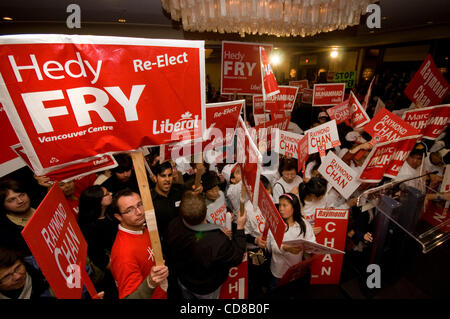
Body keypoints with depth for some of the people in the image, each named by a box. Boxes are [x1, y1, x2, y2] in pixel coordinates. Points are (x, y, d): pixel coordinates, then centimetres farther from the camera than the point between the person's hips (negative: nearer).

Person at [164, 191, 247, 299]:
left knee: (187, 296, 35)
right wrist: (240, 228, -22)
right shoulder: (218, 241, -45)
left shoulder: (173, 226, -31)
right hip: (206, 290, -3)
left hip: (182, 281, 3)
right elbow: (236, 258, -25)